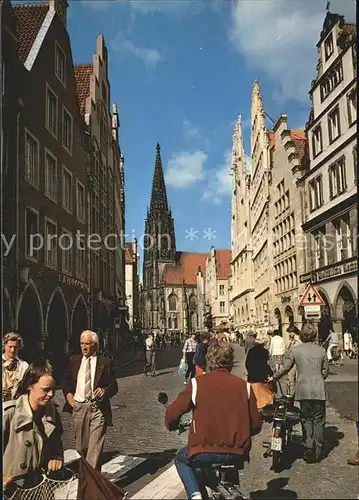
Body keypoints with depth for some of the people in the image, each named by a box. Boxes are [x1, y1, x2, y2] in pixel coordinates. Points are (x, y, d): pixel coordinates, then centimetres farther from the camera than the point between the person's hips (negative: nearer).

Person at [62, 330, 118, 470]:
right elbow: (66, 381, 20)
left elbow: (114, 386, 1)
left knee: (95, 444, -11)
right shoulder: (74, 361, 9)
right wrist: (68, 394, 3)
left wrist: (105, 390, -19)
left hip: (98, 407, -3)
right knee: (81, 444, 13)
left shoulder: (105, 362, 0)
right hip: (78, 406, 3)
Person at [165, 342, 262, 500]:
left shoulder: (197, 383, -6)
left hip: (204, 452, -3)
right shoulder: (244, 385, 0)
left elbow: (172, 413, -4)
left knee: (181, 458, 29)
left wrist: (171, 425, 19)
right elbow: (256, 425, 3)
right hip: (238, 454, 3)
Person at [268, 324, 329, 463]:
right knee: (319, 420, 9)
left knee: (306, 420, 9)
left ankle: (308, 451, 9)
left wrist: (273, 378, 18)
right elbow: (326, 371, 5)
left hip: (303, 390, 0)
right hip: (319, 390, 0)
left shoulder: (295, 350, -2)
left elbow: (285, 368, 3)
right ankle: (318, 452, 12)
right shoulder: (321, 350, -1)